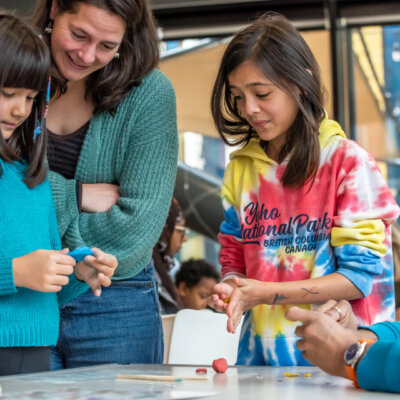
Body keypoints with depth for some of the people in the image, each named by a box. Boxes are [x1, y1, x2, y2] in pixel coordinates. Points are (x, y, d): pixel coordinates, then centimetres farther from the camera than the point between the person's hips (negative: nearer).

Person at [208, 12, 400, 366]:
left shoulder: (348, 162, -2)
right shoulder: (240, 168, 13)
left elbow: (362, 275, -6)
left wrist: (267, 292, -12)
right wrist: (232, 289, -5)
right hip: (261, 350, 4)